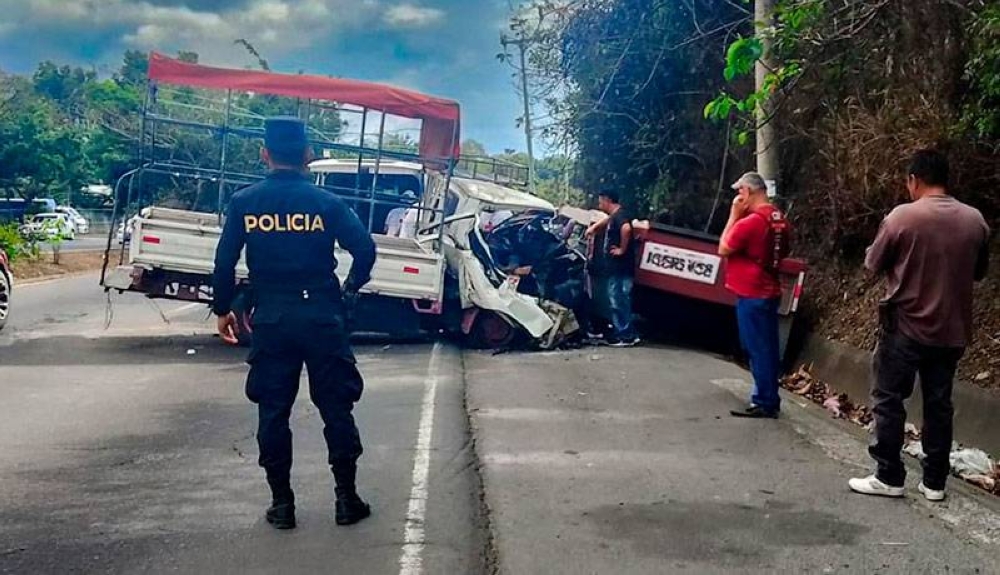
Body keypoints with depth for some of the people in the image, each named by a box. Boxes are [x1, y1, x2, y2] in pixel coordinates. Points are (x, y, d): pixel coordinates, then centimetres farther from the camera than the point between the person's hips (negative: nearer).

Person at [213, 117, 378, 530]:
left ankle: (282, 503, 15)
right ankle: (347, 498, 14)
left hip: (271, 321, 1)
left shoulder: (244, 203, -1)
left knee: (273, 412, 11)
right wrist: (350, 288, 9)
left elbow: (225, 262, -2)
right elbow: (365, 248, -9)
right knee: (336, 408, 9)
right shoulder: (325, 202, -3)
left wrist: (222, 309, 11)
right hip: (322, 319, 0)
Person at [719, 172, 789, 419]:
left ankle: (764, 403, 2)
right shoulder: (778, 219, 8)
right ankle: (769, 399, 20)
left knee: (757, 350, -3)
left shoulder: (749, 221, -19)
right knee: (768, 349, 13)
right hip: (770, 292, 9)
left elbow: (723, 249, -9)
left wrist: (734, 215, -8)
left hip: (751, 294, -9)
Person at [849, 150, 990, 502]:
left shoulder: (902, 217, -12)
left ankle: (889, 477, 7)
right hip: (952, 331, 5)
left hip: (906, 327, -5)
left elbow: (873, 264, -2)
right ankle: (934, 482, 17)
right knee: (939, 404, 11)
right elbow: (979, 272, 14)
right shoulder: (975, 220, 2)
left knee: (889, 400, 5)